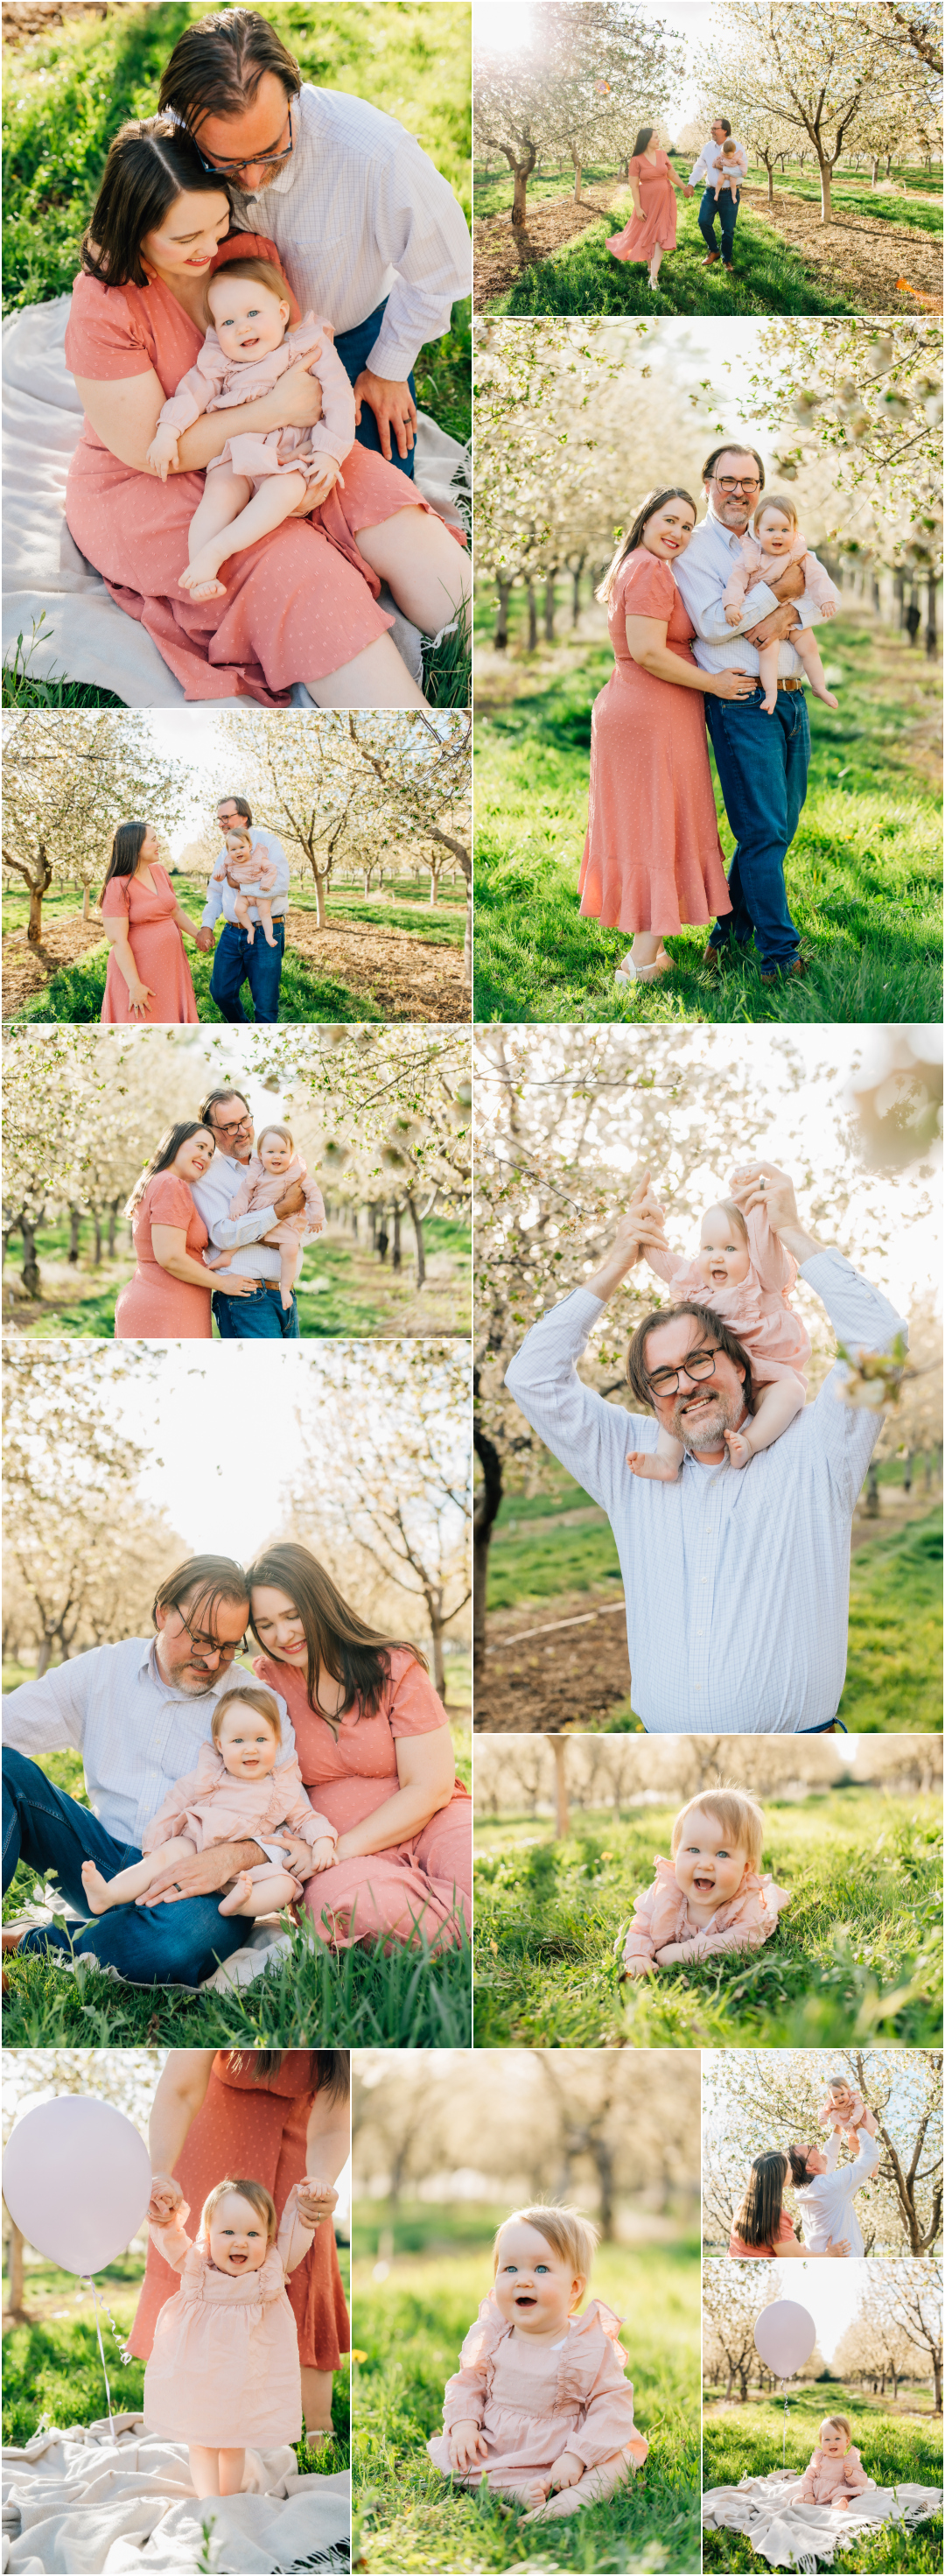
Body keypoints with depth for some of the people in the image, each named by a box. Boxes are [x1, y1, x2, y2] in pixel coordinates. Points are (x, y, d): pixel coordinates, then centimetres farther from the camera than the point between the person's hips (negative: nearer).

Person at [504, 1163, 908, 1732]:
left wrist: (792, 1230, 3)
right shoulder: (632, 1459, 16)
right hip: (665, 1742, 3)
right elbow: (534, 1379, 15)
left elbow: (879, 1339, -2)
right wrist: (617, 1264, 11)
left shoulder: (810, 1448, 7)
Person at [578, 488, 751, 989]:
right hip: (654, 718, -10)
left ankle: (641, 951, 19)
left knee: (639, 833, 13)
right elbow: (648, 652, -24)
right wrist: (712, 682, -16)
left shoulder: (633, 568, 17)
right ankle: (644, 961, -2)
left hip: (626, 707, 10)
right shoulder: (652, 571, -16)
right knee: (663, 833, -4)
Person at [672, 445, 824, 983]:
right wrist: (779, 590, -15)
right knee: (763, 828, -8)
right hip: (741, 702, -7)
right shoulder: (694, 549, -3)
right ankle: (780, 953, -6)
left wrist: (787, 615, -14)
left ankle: (733, 929, 23)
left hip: (792, 695, 7)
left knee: (780, 824, 11)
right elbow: (712, 623, -17)